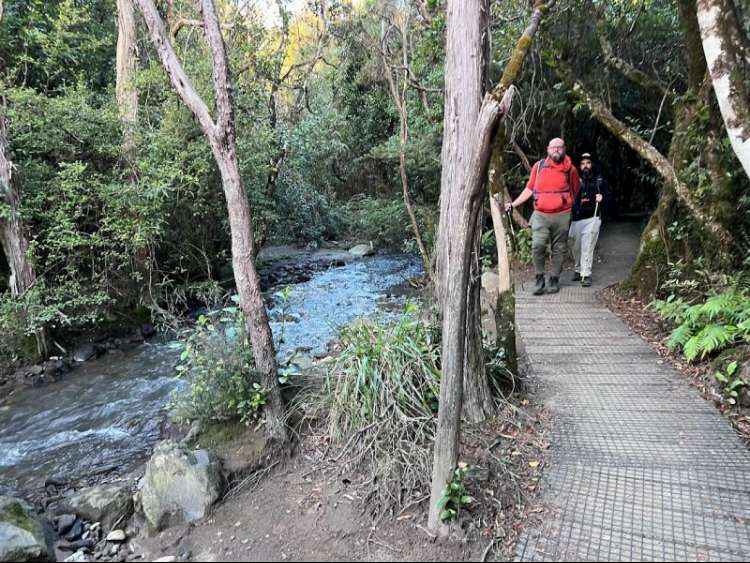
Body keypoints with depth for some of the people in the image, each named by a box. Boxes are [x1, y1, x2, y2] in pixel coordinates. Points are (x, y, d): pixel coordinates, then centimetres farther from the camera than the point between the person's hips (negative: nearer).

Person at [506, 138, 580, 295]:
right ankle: (540, 280, -2)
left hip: (562, 216, 0)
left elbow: (576, 191, 19)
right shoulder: (538, 166, 5)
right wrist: (513, 204, 6)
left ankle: (554, 280, 16)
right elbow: (529, 189, 11)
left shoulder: (570, 169, 4)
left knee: (559, 249, 5)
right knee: (538, 246, -14)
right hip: (540, 215, 0)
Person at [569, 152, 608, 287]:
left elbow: (607, 194, 9)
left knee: (587, 247, -9)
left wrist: (602, 198, -10)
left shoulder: (599, 179, 6)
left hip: (592, 218, -2)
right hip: (576, 218, 2)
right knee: (576, 247, 9)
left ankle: (586, 274, -6)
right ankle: (578, 270, 28)